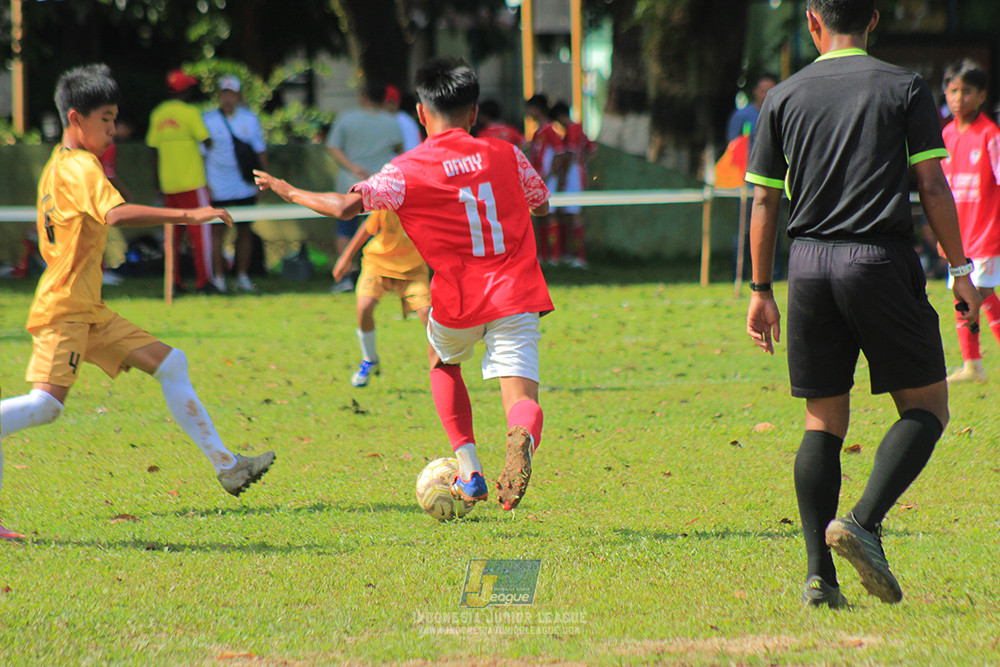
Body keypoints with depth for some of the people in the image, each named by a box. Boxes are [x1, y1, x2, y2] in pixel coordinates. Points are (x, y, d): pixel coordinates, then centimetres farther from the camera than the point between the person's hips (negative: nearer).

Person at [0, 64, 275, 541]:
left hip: (89, 313, 10)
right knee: (46, 402, -22)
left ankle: (226, 465, 8)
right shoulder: (81, 168, -13)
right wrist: (186, 215, -34)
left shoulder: (56, 164, 17)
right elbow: (116, 214, -32)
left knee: (170, 363, 8)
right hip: (64, 309, -10)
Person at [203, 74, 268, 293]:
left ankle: (243, 276, 12)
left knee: (245, 230, 6)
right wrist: (203, 183, -6)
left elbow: (260, 150, 13)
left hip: (245, 188, 3)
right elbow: (201, 153, 0)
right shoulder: (207, 120, 0)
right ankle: (218, 277, 1)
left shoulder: (250, 119, 8)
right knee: (217, 230, -4)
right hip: (218, 189, -3)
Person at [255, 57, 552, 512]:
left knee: (443, 361, 30)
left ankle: (468, 470, 20)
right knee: (521, 399, -4)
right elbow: (541, 203, 23)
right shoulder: (505, 155, 6)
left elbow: (346, 205, -12)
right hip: (517, 297, 1)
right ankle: (523, 438, -42)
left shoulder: (408, 170, -4)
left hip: (458, 303, -1)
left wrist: (290, 192, 4)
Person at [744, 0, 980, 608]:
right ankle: (863, 522, -16)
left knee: (823, 422, 10)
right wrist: (959, 269, 3)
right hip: (882, 259, -3)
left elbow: (764, 201, 8)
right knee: (926, 408, 6)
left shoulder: (784, 97, 9)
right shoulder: (905, 88, 2)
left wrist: (761, 291, 14)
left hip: (810, 263, 3)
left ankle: (820, 575, 3)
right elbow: (932, 185, -3)